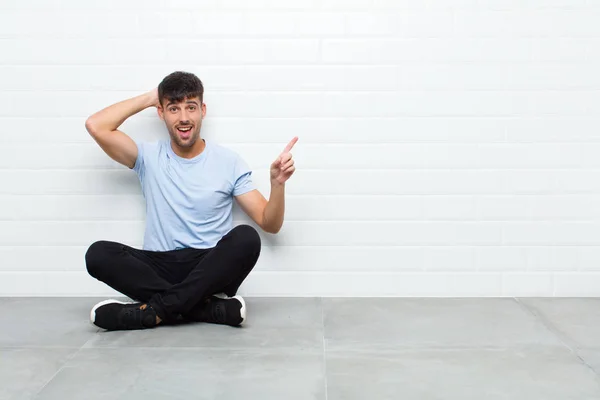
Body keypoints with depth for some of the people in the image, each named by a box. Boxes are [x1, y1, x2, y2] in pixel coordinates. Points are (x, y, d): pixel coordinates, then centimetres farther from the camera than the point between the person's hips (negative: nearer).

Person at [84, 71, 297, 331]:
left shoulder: (229, 162, 4)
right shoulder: (149, 157, 8)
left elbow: (269, 224, 3)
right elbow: (96, 126, -5)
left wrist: (277, 183, -16)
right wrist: (148, 98, 4)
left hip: (212, 270, -1)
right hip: (159, 268, 2)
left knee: (246, 238, -32)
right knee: (98, 253, -26)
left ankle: (154, 309, -29)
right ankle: (212, 308, -29)